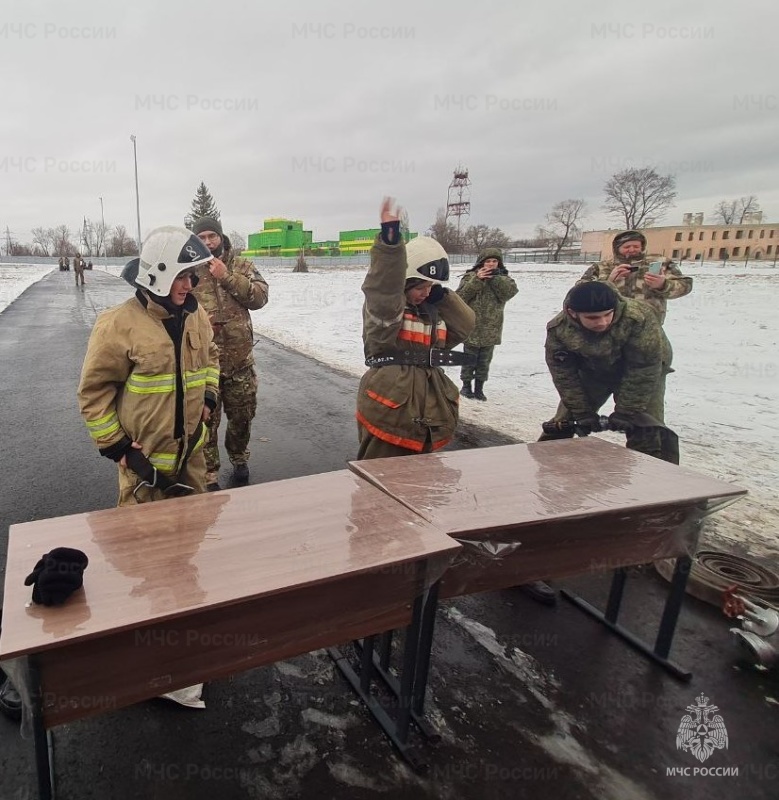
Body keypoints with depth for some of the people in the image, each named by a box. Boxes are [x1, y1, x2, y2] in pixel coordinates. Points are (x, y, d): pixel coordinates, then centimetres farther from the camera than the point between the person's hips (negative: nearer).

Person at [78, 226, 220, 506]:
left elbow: (210, 355, 20)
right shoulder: (119, 324, -17)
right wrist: (114, 444, -9)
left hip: (191, 449, 6)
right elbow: (94, 389, -11)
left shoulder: (196, 315, 1)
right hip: (144, 457, -5)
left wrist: (209, 396, 6)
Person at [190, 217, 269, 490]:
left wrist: (227, 277, -17)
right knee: (205, 419, 6)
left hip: (240, 358, 2)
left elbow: (260, 297, -10)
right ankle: (209, 474, 21)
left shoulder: (241, 266, 4)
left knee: (242, 415, 15)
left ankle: (239, 459, 40)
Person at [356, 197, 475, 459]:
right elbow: (384, 286, -32)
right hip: (388, 413, -7)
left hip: (424, 414, 8)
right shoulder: (384, 305, -11)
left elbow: (466, 325, 7)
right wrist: (390, 240, -45)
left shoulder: (433, 310, 13)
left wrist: (441, 296, -4)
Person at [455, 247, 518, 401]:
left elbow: (510, 292, -14)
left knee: (485, 361, 11)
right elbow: (460, 296, -15)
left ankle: (479, 388, 23)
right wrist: (477, 280, -22)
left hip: (491, 329, 3)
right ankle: (466, 385, 24)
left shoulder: (503, 277, 4)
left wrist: (495, 277, -20)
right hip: (472, 328, -2)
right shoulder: (471, 276, -4)